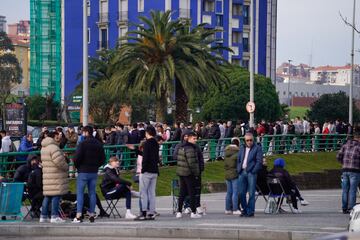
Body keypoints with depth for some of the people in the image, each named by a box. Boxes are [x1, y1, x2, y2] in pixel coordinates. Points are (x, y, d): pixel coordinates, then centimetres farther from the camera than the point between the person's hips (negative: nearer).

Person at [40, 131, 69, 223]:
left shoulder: (44, 148, 18)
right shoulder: (53, 147, -15)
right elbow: (59, 161, -22)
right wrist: (66, 167, -4)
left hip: (47, 176, 9)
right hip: (56, 177, -9)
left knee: (47, 196, 13)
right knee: (56, 195, -6)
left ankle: (43, 216, 15)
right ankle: (54, 216, -7)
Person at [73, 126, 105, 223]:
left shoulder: (83, 144, -13)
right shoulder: (99, 144, 8)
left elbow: (77, 158, -17)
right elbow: (102, 159, 10)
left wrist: (77, 166, 1)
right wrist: (95, 166, 14)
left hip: (83, 171, -5)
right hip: (94, 172, 6)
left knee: (80, 193, -2)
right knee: (92, 193, 10)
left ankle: (78, 216, -8)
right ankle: (92, 215, 9)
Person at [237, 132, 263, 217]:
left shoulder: (257, 148, 1)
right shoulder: (242, 148, 18)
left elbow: (259, 161, -6)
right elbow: (238, 159, 21)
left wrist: (253, 171, -13)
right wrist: (238, 170, 8)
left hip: (251, 172, -5)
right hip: (242, 172, 5)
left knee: (251, 193, -5)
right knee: (241, 193, 5)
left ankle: (250, 211, 0)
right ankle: (245, 210, 17)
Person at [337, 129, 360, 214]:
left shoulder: (345, 145, 9)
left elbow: (338, 156, 5)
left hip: (345, 170, 5)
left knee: (345, 190, 9)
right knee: (352, 190, -3)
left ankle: (344, 208, 12)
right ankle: (351, 208, -5)